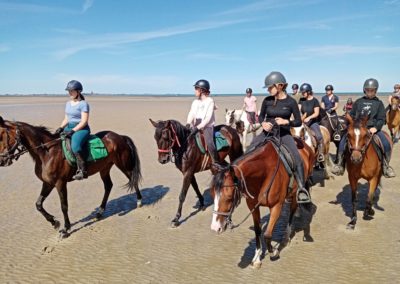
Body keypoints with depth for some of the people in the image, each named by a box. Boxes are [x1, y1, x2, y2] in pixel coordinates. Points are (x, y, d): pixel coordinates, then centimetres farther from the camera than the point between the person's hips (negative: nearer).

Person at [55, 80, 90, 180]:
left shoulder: (83, 104, -10)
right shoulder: (68, 103, 15)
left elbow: (84, 121, -16)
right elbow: (66, 119, 19)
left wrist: (73, 131, -22)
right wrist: (60, 128, 1)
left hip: (81, 129, -9)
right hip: (69, 127, 9)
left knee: (75, 146, -34)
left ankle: (83, 170, -28)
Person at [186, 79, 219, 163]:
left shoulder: (210, 101, -6)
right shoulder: (195, 102, 12)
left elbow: (208, 118, -14)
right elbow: (191, 114, 3)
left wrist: (198, 127, -23)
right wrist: (188, 124, -17)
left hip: (207, 126, -7)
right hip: (196, 126, 7)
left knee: (209, 142, -29)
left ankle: (216, 163, -19)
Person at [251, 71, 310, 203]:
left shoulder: (291, 102, -6)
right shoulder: (267, 100, 1)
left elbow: (299, 122, -1)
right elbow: (261, 116, 14)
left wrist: (286, 121, -18)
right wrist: (263, 123, -8)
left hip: (284, 134, -3)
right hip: (267, 132, 3)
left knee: (297, 158, -22)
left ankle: (301, 189, -13)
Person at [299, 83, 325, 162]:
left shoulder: (315, 101, -3)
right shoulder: (301, 100, 6)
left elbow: (316, 113, -10)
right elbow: (298, 110, 0)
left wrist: (309, 117, -27)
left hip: (313, 121, -3)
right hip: (303, 121, 4)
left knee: (319, 136, -23)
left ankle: (321, 154, -12)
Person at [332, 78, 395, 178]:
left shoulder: (378, 103, 10)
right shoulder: (358, 102, 12)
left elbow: (382, 118, 4)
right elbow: (351, 115, 16)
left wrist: (376, 127, -15)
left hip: (373, 128, 0)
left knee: (386, 144, -19)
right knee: (343, 141, -19)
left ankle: (385, 165, 3)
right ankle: (340, 164, -7)